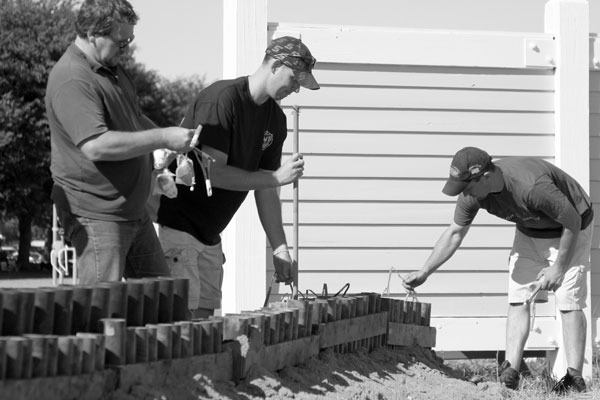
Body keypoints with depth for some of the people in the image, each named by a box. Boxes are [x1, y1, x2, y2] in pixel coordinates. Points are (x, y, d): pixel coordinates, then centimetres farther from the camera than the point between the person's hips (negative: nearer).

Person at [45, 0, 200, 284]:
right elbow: (95, 146, -31)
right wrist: (162, 138, -25)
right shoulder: (72, 80, -20)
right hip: (96, 216, -10)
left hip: (134, 213, 10)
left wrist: (178, 141, 13)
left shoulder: (112, 69, 14)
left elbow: (134, 119, 31)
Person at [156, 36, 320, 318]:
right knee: (184, 316, -14)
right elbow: (213, 173, -22)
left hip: (209, 234, 8)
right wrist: (277, 177, -19)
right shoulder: (222, 99, -16)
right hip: (177, 224, -8)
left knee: (205, 315, 4)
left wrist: (280, 251, 2)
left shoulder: (275, 119, 8)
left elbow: (265, 191, 10)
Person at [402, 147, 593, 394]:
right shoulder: (473, 193, -19)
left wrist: (559, 267, -19)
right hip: (529, 232, 6)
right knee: (517, 299, -4)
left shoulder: (532, 186, -41)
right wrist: (424, 273, -6)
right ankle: (510, 371, -6)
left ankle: (575, 377, -10)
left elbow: (573, 221, -27)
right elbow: (455, 233, -3)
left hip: (568, 231, -6)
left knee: (568, 302, -13)